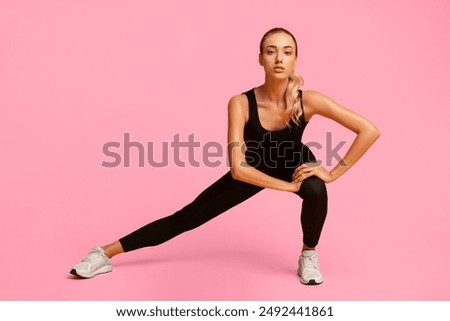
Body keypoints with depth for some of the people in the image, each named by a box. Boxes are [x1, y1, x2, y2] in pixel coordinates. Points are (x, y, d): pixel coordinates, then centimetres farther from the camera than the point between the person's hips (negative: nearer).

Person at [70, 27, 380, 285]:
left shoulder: (309, 100, -33)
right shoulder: (241, 103, -34)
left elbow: (370, 131, -29)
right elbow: (238, 167, -37)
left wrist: (334, 172, -27)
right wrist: (287, 186, -34)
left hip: (295, 164, 1)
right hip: (254, 168, 0)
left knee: (317, 192, -35)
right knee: (188, 217, -1)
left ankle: (309, 255, -3)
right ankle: (105, 253, 9)